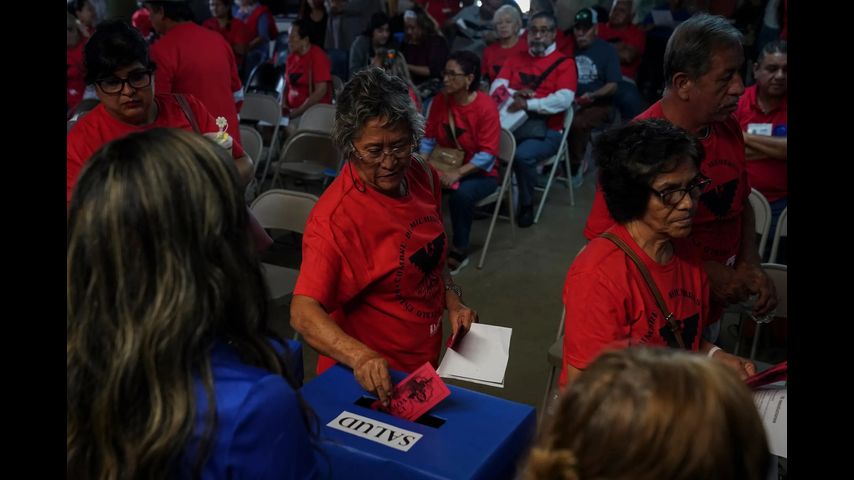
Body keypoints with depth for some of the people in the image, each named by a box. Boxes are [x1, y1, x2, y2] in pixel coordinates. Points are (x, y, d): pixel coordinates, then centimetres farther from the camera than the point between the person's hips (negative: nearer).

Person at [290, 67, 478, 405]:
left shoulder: (423, 175, -5)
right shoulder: (334, 217, -27)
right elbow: (304, 312, -33)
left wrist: (453, 302, -4)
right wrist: (360, 356, -48)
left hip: (425, 362, 7)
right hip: (371, 378, -7)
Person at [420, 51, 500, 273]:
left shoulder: (486, 106, -19)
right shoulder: (440, 100, -3)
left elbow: (487, 154, -21)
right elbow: (429, 137, 4)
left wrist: (459, 172, -32)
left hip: (479, 173, -5)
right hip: (444, 166, 5)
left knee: (461, 194, -36)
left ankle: (459, 251, -13)